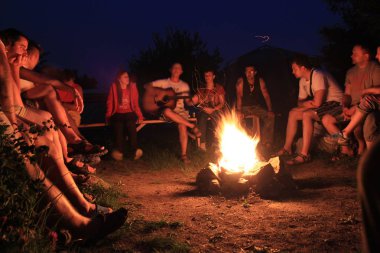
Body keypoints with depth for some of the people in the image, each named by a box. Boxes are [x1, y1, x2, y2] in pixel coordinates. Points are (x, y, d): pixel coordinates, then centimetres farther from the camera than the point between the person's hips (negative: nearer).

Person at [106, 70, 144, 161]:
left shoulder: (132, 86, 4)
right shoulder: (114, 87, 2)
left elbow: (135, 103, 6)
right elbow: (110, 103, 5)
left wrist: (140, 115, -1)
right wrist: (108, 116, -2)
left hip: (129, 113, 0)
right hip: (117, 114, 0)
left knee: (130, 124, -30)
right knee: (118, 126, -29)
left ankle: (135, 151, -38)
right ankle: (119, 151, -40)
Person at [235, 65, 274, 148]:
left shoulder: (260, 81, -1)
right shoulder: (241, 81, -9)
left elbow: (266, 96, -3)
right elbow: (239, 96, -17)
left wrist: (270, 110, -16)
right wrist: (239, 111, -30)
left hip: (257, 107, 3)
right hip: (244, 107, -2)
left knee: (271, 116, -20)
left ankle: (266, 142, -11)